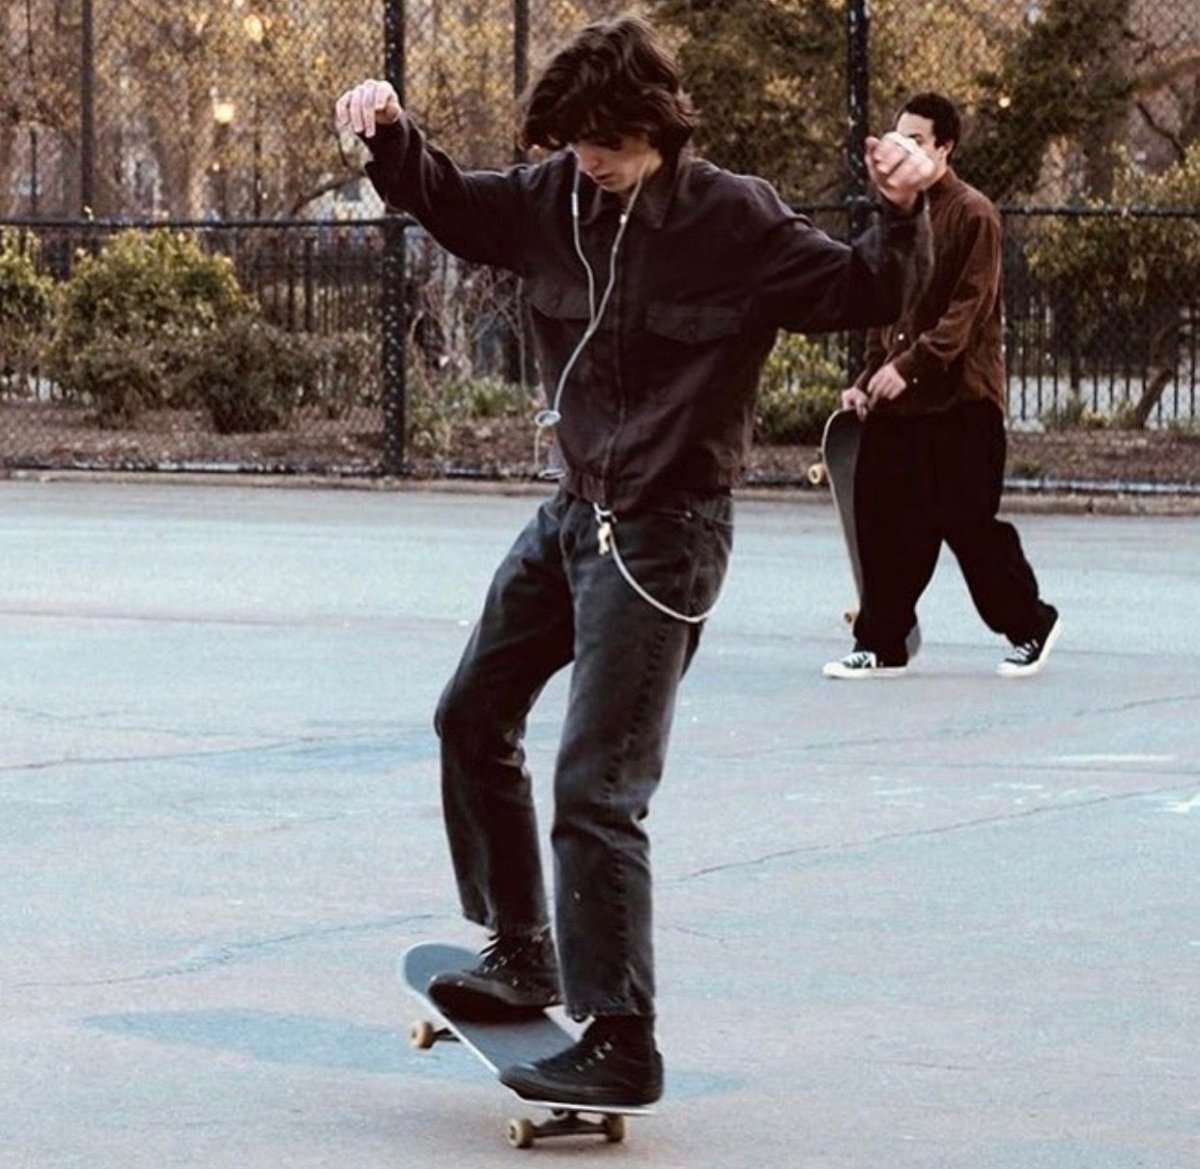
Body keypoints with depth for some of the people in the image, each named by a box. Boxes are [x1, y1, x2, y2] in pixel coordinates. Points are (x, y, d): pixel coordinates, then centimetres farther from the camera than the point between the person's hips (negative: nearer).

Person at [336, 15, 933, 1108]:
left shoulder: (734, 219, -14)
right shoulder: (557, 197, 2)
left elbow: (860, 293, -14)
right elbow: (449, 201, 16)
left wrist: (901, 211, -32)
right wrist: (390, 135, -2)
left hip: (664, 533, -8)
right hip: (574, 513, 8)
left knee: (596, 789, -12)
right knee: (473, 718, 20)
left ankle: (621, 1046, -7)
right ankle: (524, 951, 35)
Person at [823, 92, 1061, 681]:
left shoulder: (972, 214, -9)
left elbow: (968, 308, -15)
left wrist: (909, 364, -23)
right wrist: (868, 377, 9)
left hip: (960, 399, -7)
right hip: (898, 400, 7)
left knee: (969, 523, -2)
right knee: (885, 521, 2)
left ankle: (1031, 625, 17)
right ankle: (882, 646, 8)